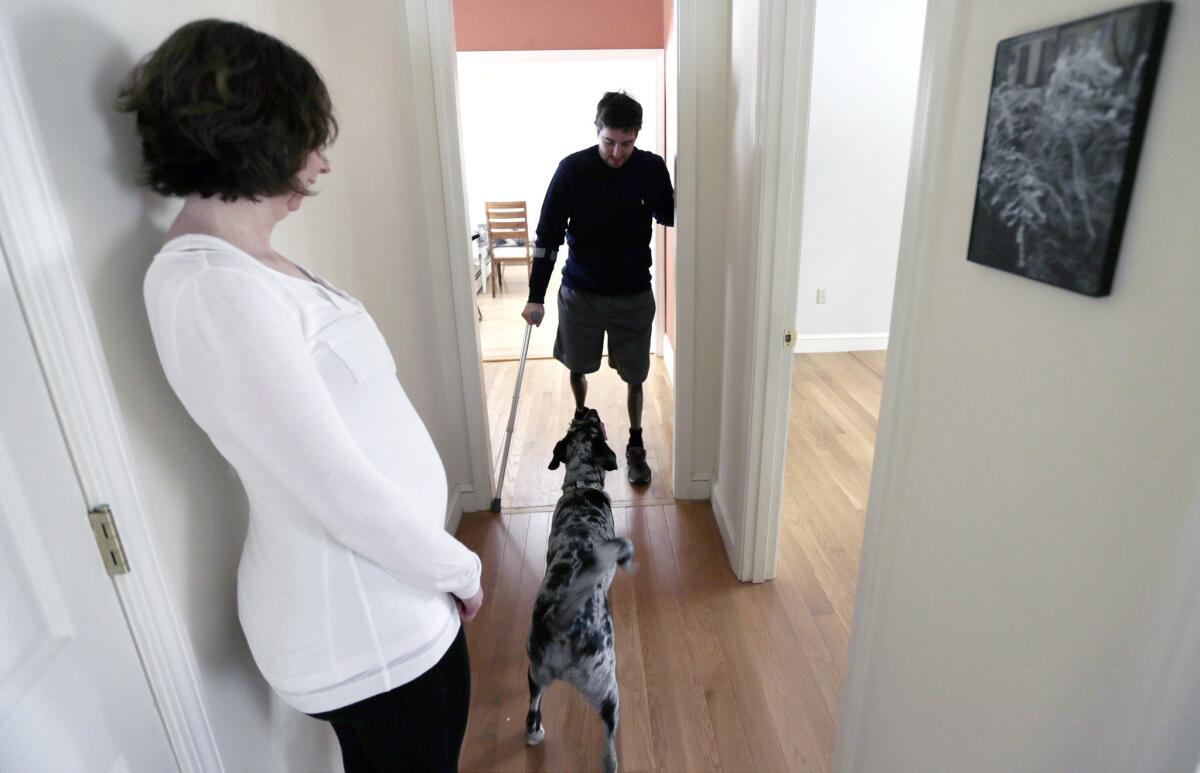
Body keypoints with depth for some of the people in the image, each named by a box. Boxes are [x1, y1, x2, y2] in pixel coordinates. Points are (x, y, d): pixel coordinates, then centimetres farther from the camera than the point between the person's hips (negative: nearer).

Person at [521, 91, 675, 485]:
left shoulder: (652, 168, -7)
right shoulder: (572, 169, -12)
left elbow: (670, 217, 11)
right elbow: (548, 235, -9)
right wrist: (536, 297, -12)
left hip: (634, 295, 1)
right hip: (581, 293, 0)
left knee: (634, 375, 8)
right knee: (578, 369, 15)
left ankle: (636, 445, 29)